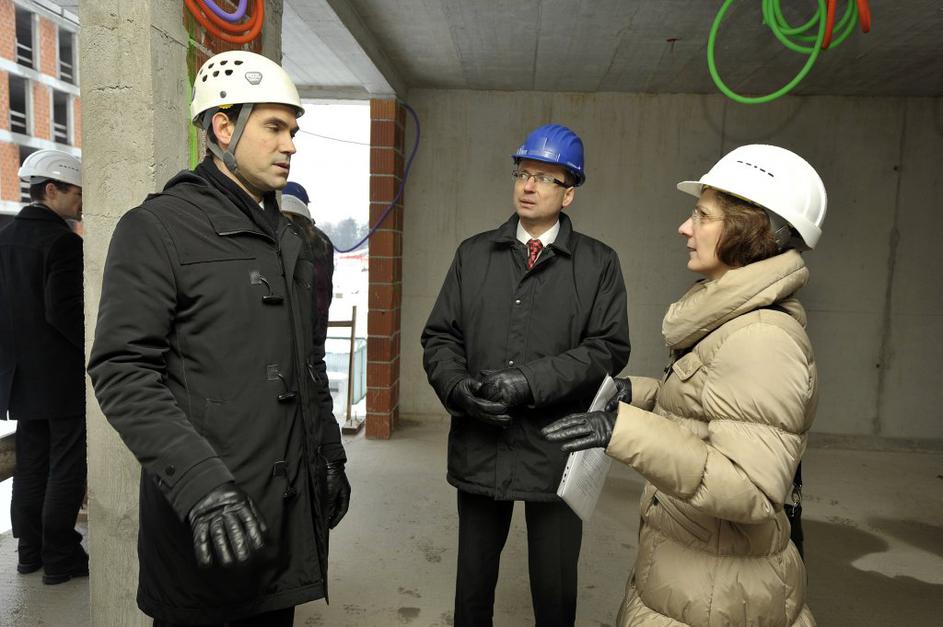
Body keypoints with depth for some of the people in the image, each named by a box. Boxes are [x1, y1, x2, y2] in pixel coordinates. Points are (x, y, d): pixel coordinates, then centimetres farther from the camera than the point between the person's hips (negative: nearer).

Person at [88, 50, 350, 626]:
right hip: (203, 514, -6)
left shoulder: (290, 240, 13)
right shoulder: (158, 227, -8)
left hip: (292, 504, 7)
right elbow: (123, 371, -16)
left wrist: (331, 456, 16)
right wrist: (201, 483, -25)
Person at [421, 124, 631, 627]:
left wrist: (529, 382, -17)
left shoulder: (599, 264, 2)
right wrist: (459, 388, -13)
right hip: (479, 447, 2)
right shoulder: (473, 254, 9)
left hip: (557, 450, -2)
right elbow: (439, 337, 6)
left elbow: (609, 347, -8)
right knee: (473, 581, 18)